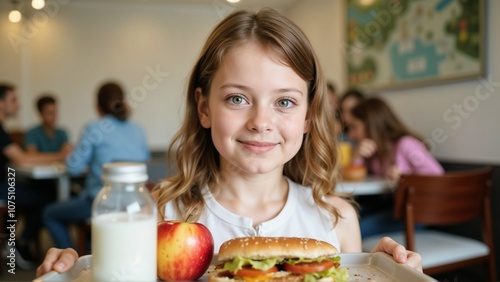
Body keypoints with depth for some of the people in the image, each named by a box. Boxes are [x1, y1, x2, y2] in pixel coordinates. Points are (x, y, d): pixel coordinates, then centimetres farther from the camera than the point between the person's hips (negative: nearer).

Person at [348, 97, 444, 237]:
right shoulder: (373, 148, 11)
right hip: (387, 202, 7)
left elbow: (436, 173, -15)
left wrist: (404, 176, -26)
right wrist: (357, 156, -14)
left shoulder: (406, 144, -12)